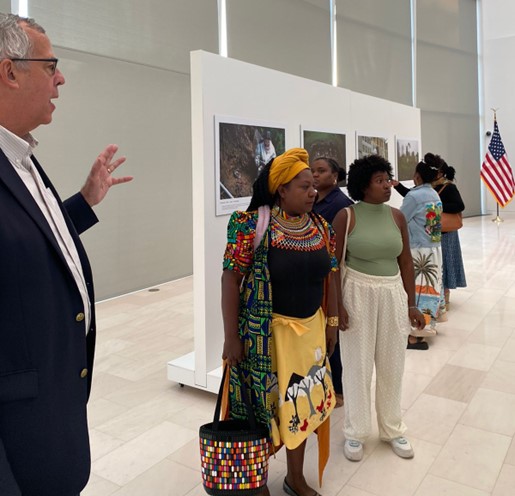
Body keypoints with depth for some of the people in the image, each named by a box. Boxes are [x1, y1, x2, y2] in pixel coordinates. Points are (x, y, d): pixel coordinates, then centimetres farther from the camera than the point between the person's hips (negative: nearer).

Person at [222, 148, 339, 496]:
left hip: (309, 329, 5)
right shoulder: (253, 224, -14)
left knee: (302, 402, 16)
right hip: (264, 331, -5)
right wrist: (231, 337, -14)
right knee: (263, 402, 8)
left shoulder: (320, 226, 3)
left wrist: (331, 322, 11)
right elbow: (231, 278, -14)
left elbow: (330, 276, 11)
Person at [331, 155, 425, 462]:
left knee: (392, 365, 14)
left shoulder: (397, 216, 4)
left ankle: (393, 429, 34)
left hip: (392, 293, 4)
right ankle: (356, 432, 26)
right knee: (358, 365, 7)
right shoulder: (346, 216, -8)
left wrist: (411, 303, 8)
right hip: (358, 294, -4)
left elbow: (406, 261, 8)